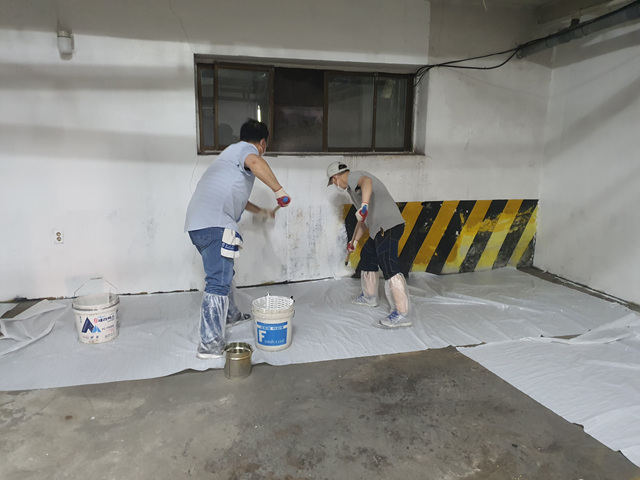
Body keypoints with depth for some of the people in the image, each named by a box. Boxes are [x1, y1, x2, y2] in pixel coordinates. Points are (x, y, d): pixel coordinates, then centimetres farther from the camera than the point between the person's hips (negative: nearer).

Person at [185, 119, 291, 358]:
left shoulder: (231, 152, 31)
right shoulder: (246, 149, 1)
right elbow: (255, 163, -27)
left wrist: (260, 211, 50)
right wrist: (279, 190, -19)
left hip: (197, 224, 10)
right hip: (214, 224, -10)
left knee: (223, 273, 25)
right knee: (218, 282, -9)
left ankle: (230, 314, 44)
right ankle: (210, 344, -7)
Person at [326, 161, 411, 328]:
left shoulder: (353, 176, -1)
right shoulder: (354, 185, 29)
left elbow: (367, 181, -28)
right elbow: (363, 220, 35)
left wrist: (364, 205, -43)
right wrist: (354, 241, 41)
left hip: (387, 226, -11)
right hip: (380, 228, 11)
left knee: (389, 268, -15)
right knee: (367, 255, 25)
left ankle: (402, 315, -16)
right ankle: (370, 296, 40)